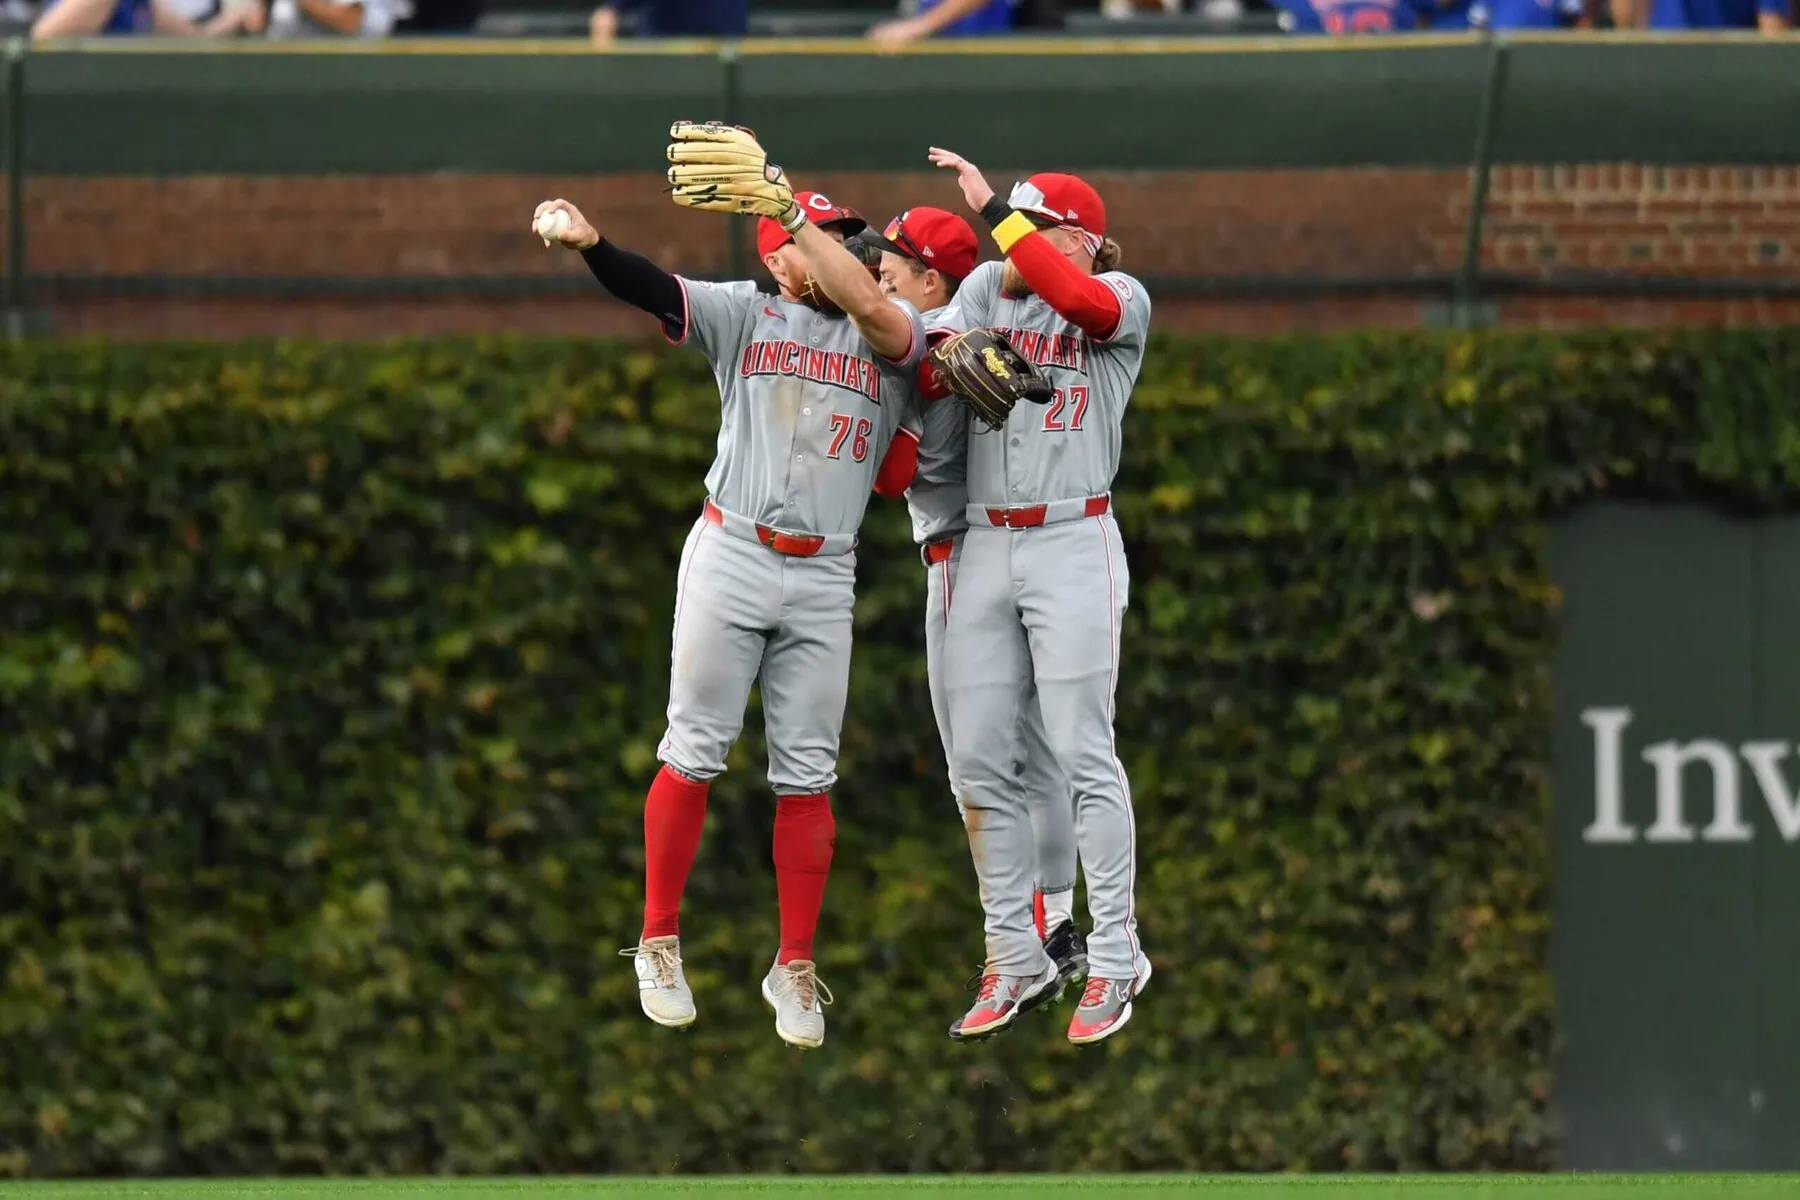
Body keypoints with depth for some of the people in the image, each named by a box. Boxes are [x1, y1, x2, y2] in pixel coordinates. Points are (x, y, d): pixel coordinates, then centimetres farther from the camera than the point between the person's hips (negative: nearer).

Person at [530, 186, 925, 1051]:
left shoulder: (894, 340, 10)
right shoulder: (746, 316, 6)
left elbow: (885, 320, -12)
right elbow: (652, 290, -7)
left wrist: (781, 199, -17)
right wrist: (588, 243, -28)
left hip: (824, 580, 2)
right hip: (731, 556, -2)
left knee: (807, 775, 2)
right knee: (695, 752, -2)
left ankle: (795, 970, 9)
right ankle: (659, 944, 8)